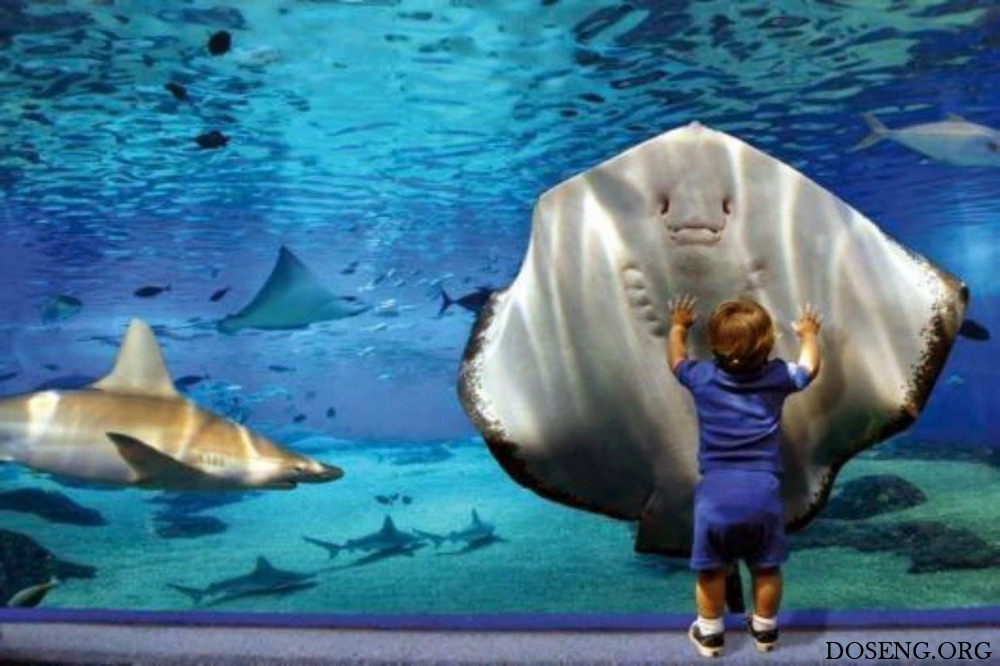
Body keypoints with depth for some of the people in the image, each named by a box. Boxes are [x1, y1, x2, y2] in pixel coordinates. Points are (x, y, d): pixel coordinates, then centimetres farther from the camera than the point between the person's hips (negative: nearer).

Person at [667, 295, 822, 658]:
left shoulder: (702, 377, 3)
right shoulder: (777, 376, 3)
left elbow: (675, 360, 26)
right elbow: (809, 367, 26)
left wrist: (678, 326, 42)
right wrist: (808, 333, 44)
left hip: (716, 493, -1)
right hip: (763, 492, 1)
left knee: (710, 571, 14)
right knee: (767, 569, 19)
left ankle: (710, 634, 28)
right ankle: (765, 630, 36)